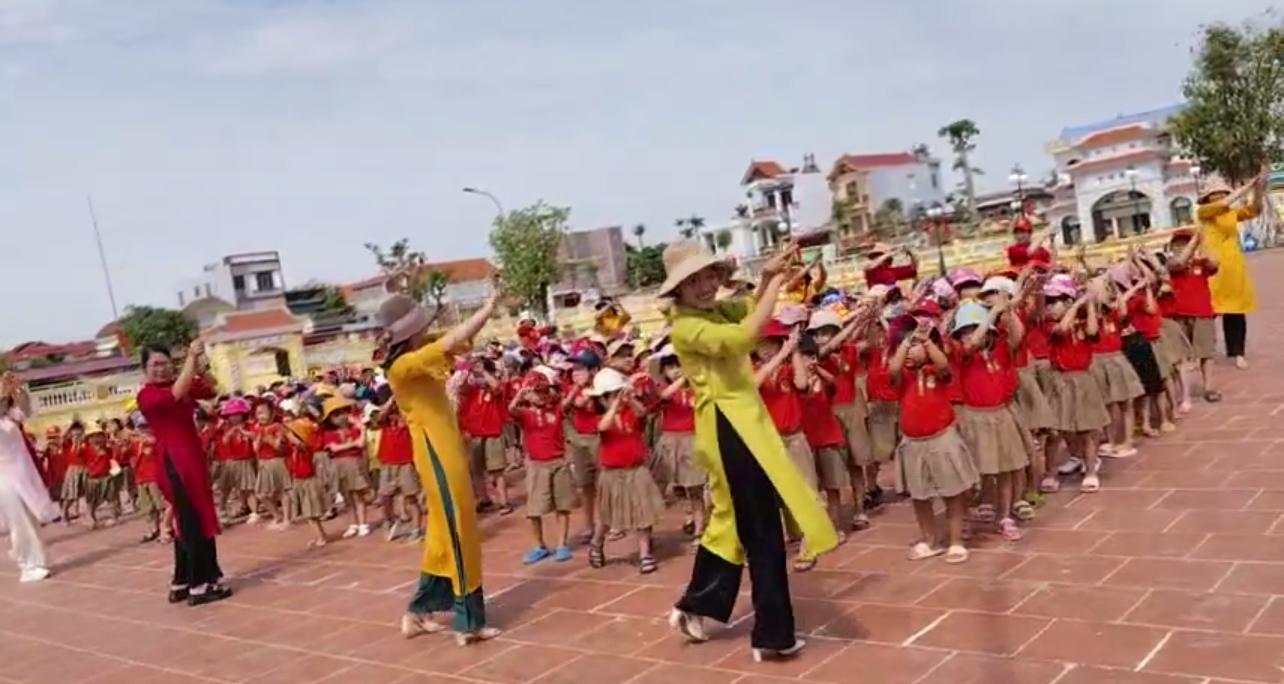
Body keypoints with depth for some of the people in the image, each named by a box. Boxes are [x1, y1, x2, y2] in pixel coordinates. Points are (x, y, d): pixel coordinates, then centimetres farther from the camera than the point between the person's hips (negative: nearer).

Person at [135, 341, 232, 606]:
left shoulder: (179, 385, 13)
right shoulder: (147, 395, -10)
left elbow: (209, 391, 4)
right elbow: (176, 394, -28)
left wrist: (198, 364, -10)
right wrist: (191, 358, -25)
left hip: (194, 458, 9)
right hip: (174, 463, -9)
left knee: (188, 522, 14)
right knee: (194, 523, -8)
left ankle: (182, 583, 24)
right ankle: (200, 584, -3)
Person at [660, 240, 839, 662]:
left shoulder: (719, 309, 10)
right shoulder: (685, 327, -17)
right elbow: (745, 336, -30)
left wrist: (768, 278, -1)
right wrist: (775, 286, -22)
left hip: (744, 419, 10)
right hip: (727, 426, -10)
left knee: (734, 521, 19)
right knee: (763, 529, -5)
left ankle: (695, 606, 32)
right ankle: (772, 634, 4)